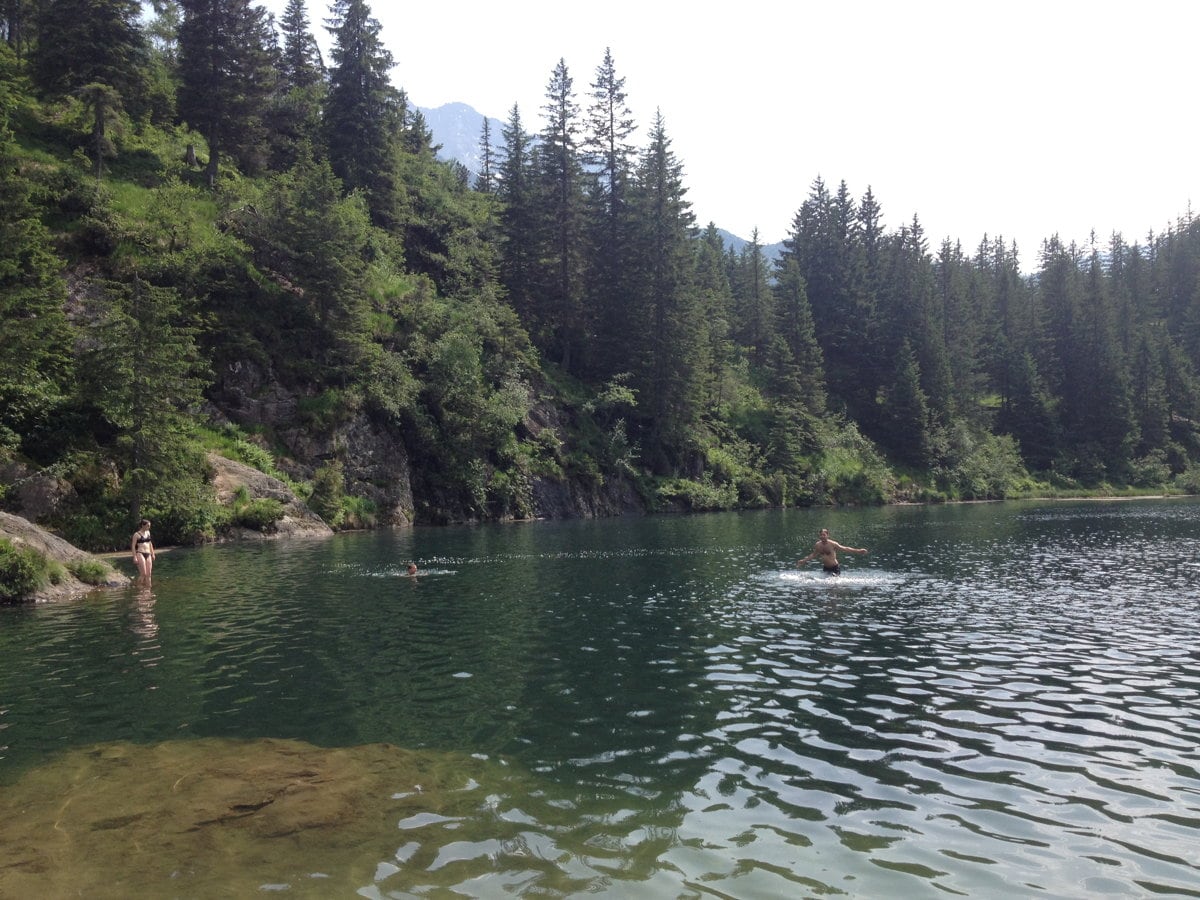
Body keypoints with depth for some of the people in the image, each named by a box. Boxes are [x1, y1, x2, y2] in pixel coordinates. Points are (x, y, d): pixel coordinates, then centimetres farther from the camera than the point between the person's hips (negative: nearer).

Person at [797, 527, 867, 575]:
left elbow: (844, 548, -15)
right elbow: (813, 555, 16)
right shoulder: (817, 545, -2)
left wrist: (857, 551, -22)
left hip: (835, 567, -5)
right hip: (826, 568, 5)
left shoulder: (832, 544, -17)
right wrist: (804, 560, 18)